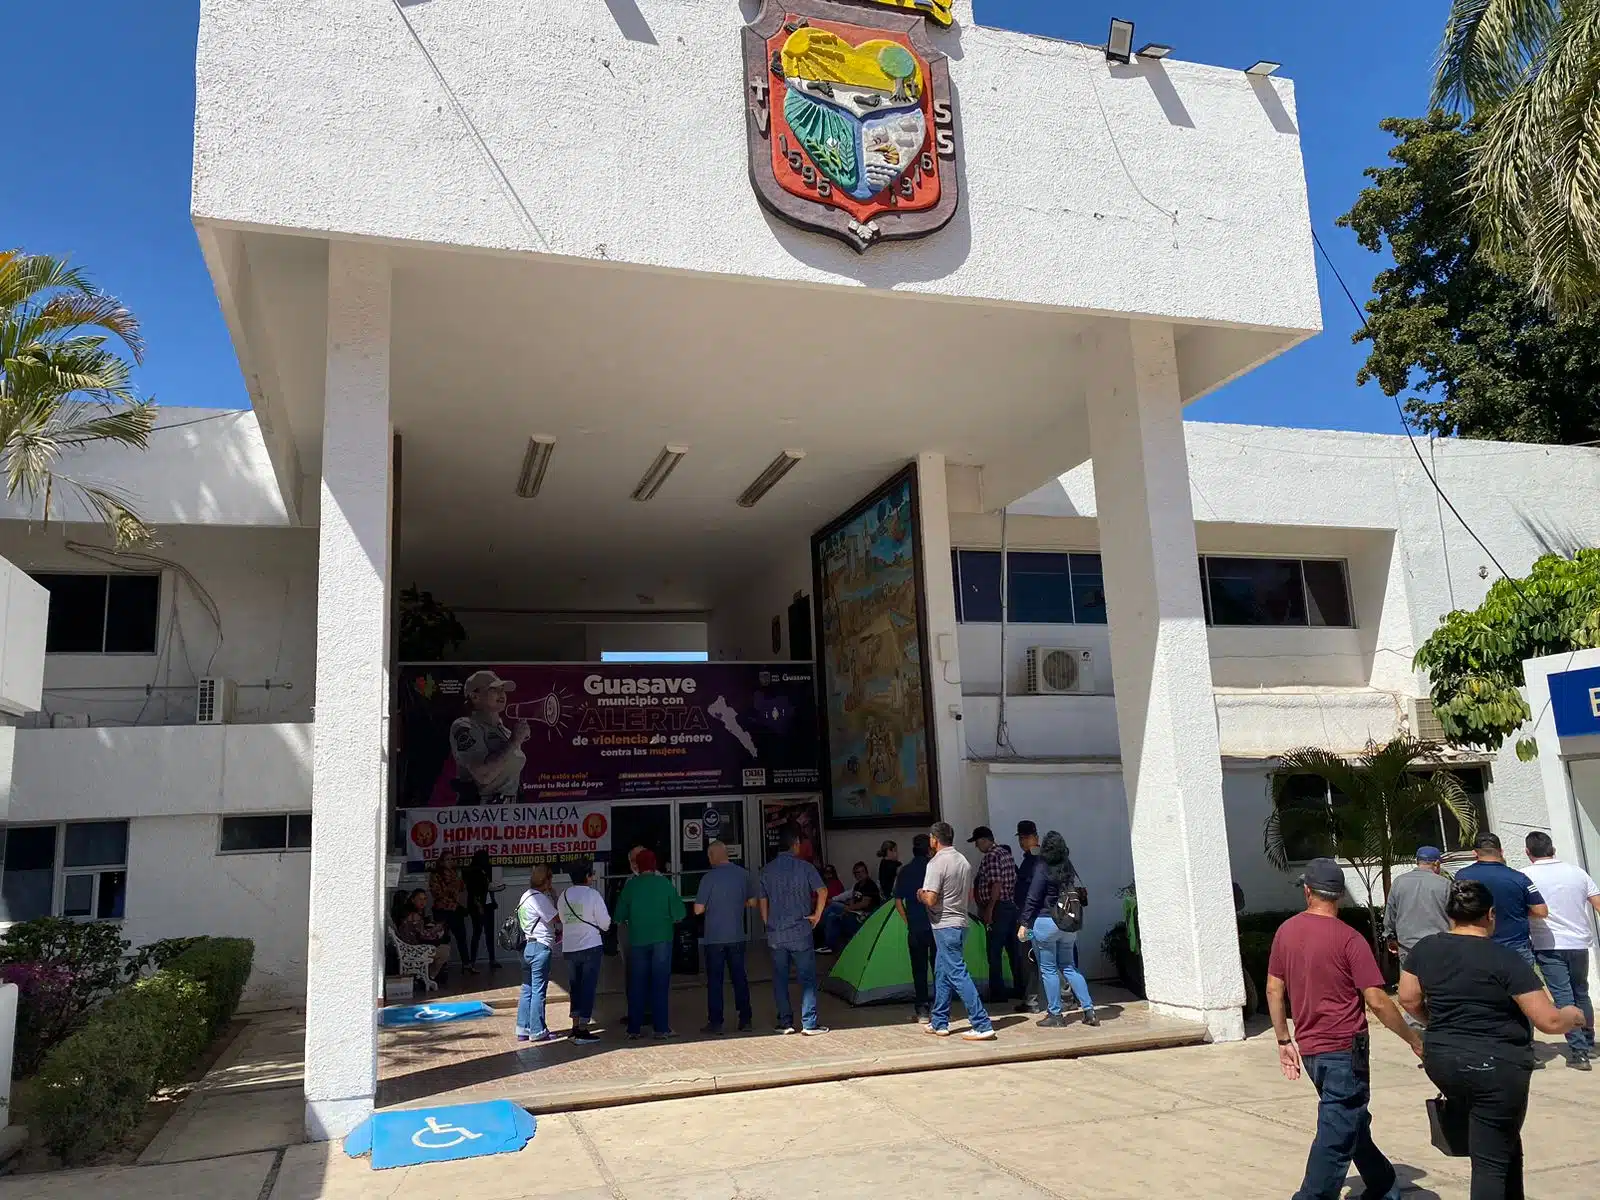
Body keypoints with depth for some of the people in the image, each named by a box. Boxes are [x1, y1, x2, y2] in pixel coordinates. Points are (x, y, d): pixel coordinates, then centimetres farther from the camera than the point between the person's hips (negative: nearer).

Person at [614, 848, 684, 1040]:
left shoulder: (630, 886, -2)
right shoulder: (665, 883, -4)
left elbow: (619, 917, 1)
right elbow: (679, 914, -5)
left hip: (637, 941, 1)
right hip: (661, 939, -1)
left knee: (636, 985, 9)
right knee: (660, 984, 4)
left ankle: (634, 1029, 11)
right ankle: (661, 1027, 4)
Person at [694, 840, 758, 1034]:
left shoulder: (709, 878, -12)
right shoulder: (743, 874, 0)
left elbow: (698, 909, -11)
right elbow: (752, 902, 9)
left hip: (714, 938, -4)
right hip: (737, 936, 4)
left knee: (714, 980, 5)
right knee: (740, 977, 11)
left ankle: (715, 1022, 7)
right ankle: (745, 1020, 14)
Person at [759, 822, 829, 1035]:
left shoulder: (767, 870, 5)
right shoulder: (804, 867, -7)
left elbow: (762, 902, 10)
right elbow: (822, 891, -17)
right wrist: (817, 915, -5)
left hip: (775, 935, 4)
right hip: (800, 932, -4)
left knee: (780, 979, 11)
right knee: (807, 978, 3)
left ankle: (785, 1022, 15)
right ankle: (809, 1024, 3)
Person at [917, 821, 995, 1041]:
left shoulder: (936, 863, -16)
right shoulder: (964, 861, 9)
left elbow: (931, 899, -21)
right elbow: (970, 893, 19)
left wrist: (921, 894, -1)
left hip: (945, 925, -9)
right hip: (960, 922, 9)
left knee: (957, 974, -7)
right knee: (942, 973, 17)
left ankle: (982, 1025, -10)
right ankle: (939, 1023, 24)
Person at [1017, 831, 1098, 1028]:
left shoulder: (1042, 870, -13)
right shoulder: (1069, 869, 4)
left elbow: (1032, 899, -13)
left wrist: (1023, 924, -9)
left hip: (1045, 923, -6)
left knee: (1048, 969, 4)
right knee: (1069, 967, 15)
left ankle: (1055, 1015, 8)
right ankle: (1089, 1010, 12)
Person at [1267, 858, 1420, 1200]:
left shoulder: (1286, 932, 3)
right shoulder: (1348, 939, -14)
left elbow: (1274, 990, 6)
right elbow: (1377, 1001, -16)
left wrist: (1284, 1041, 15)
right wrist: (1414, 1039, -3)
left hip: (1309, 1048, 6)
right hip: (1345, 1048, -6)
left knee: (1354, 1123, 23)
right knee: (1336, 1136, -1)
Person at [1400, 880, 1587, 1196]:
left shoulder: (1425, 948, 1)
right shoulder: (1505, 958, -15)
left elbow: (1408, 999, 9)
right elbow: (1549, 1021, -13)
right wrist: (1572, 1017, 8)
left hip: (1442, 1062, 5)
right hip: (1497, 1068, -5)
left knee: (1503, 1140, 27)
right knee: (1492, 1159, 4)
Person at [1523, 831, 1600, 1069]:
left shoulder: (1525, 876, -8)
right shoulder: (1576, 871, 4)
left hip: (1548, 946, -4)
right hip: (1578, 943, 4)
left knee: (1563, 997, -1)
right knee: (1581, 994, 21)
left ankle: (1578, 1052, -6)